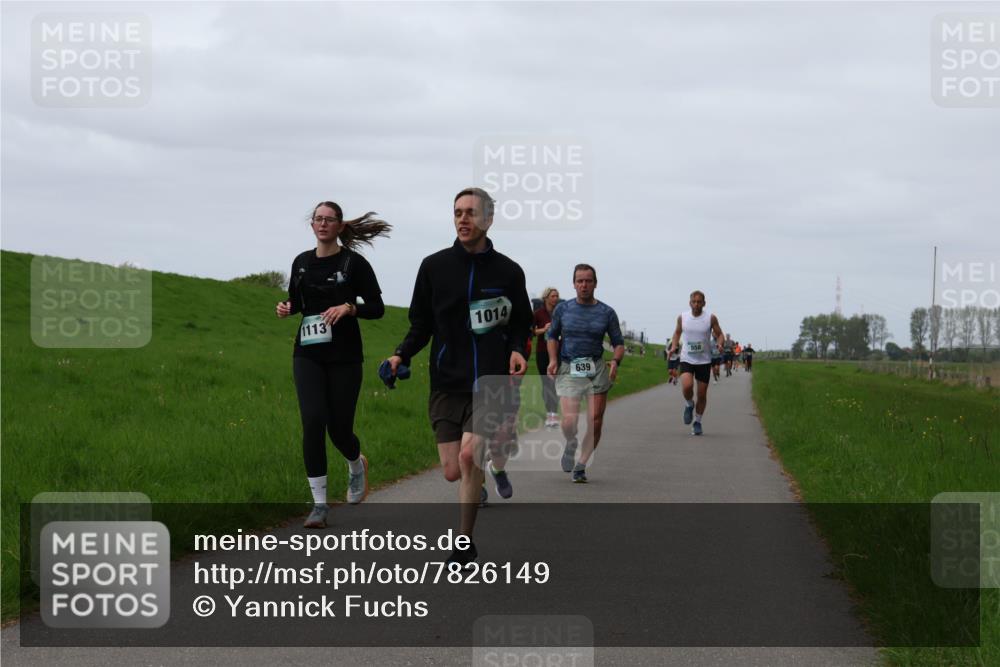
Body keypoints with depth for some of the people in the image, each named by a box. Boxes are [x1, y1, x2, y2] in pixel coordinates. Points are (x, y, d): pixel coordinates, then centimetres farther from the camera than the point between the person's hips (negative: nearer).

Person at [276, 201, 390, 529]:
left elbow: (377, 307, -2)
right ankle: (319, 504, -7)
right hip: (308, 354, 3)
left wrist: (350, 307, -20)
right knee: (313, 422, -13)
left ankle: (357, 465, 40)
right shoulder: (302, 262, 8)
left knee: (339, 428, 1)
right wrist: (286, 307, 0)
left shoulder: (354, 262, -4)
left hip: (344, 356, -3)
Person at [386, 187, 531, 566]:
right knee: (453, 472, -1)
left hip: (491, 379, -2)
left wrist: (516, 350, -7)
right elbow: (421, 324, 10)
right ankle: (492, 462, 37)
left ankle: (465, 546, -7)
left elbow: (521, 323, 14)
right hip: (447, 382, 2)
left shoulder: (508, 271, 4)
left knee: (469, 455, -20)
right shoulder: (434, 266, 4)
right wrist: (402, 355, -8)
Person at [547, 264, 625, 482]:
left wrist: (616, 361, -10)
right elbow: (553, 335, 19)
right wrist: (553, 359, 3)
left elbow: (618, 343, 10)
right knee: (570, 420, -15)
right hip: (568, 369, -1)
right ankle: (570, 445, 20)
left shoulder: (607, 313, 6)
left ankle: (581, 466, 9)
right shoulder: (563, 309, 7)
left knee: (595, 422, -7)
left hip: (597, 369, 1)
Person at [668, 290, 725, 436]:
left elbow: (720, 335, 2)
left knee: (702, 394, 4)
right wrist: (673, 346, 1)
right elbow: (677, 332, 17)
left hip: (704, 360, 0)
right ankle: (689, 405, 9)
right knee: (687, 386, -24)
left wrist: (719, 344, -20)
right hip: (687, 359, 0)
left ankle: (697, 422, 24)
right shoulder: (682, 317, 0)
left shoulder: (711, 318, -5)